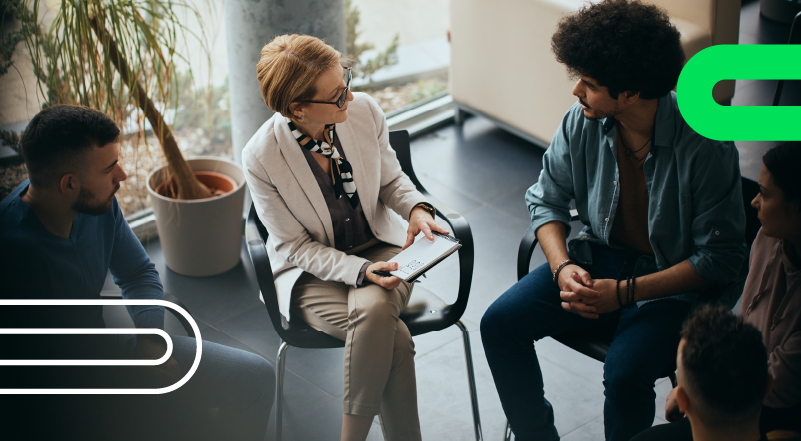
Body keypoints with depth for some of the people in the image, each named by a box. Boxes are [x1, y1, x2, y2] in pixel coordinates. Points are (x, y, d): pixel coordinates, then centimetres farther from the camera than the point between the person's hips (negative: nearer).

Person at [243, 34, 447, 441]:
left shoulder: (364, 111, -12)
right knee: (393, 339, -30)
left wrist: (416, 208, -14)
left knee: (373, 309, -33)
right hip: (312, 273, -3)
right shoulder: (261, 157, -21)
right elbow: (297, 248, -13)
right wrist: (361, 271, -27)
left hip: (380, 249, 3)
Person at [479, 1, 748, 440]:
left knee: (625, 372, -30)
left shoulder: (706, 145, -24)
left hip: (677, 285, -5)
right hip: (598, 259, 5)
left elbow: (719, 259, -18)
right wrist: (562, 267, -13)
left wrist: (624, 292, -24)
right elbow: (547, 200, 7)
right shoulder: (581, 122, -10)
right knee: (500, 323, -10)